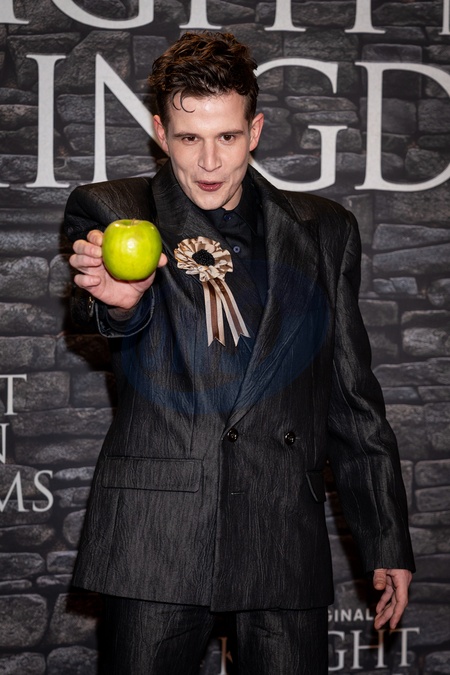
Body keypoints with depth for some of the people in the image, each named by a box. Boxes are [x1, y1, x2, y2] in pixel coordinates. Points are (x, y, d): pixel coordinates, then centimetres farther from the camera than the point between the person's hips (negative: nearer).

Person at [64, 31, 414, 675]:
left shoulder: (323, 231, 10)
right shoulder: (110, 211, 5)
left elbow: (354, 398, 13)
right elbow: (105, 320, -17)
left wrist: (387, 543, 11)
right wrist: (118, 300, -42)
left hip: (286, 546, 2)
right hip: (155, 536, -1)